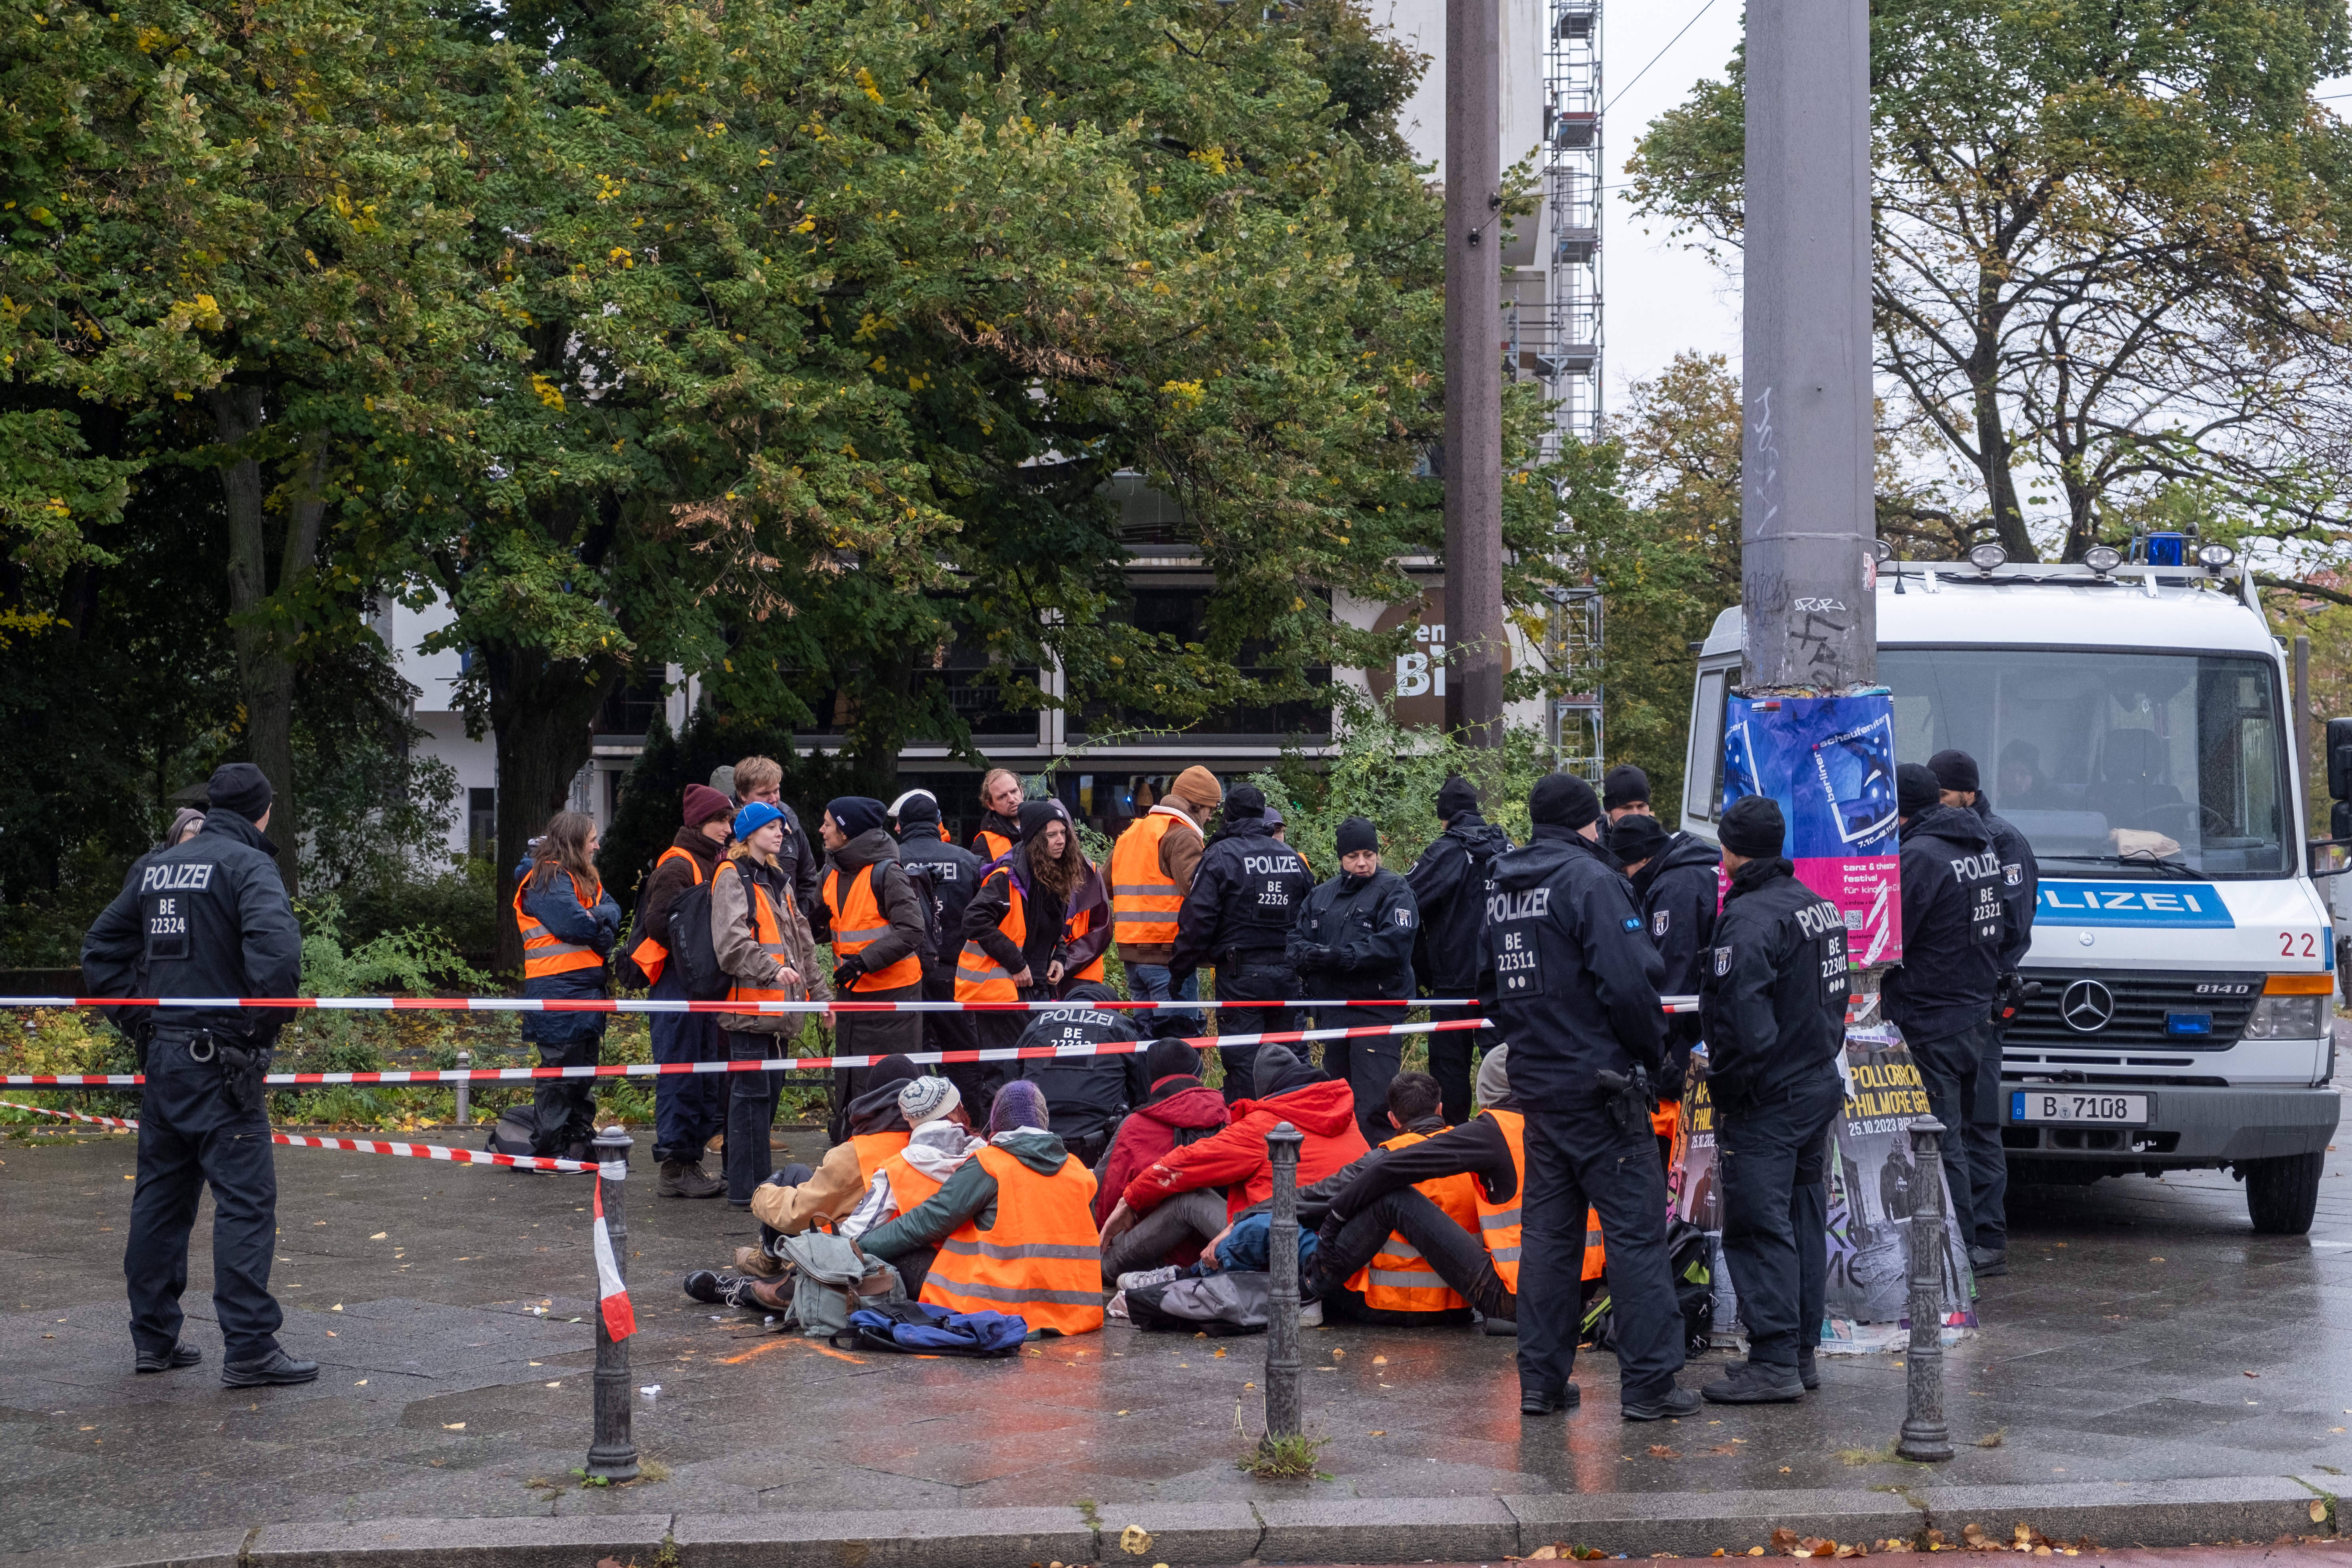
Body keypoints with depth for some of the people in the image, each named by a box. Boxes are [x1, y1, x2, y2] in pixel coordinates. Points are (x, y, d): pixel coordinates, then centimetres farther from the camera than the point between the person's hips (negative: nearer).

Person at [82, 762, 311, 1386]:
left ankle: (152, 1336, 20)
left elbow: (101, 946, 19)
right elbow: (275, 947, -26)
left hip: (161, 1053, 8)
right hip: (221, 1059, -8)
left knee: (160, 1193, 14)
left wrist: (137, 1016, 15)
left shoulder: (158, 866, 14)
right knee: (246, 1195, -5)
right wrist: (268, 1021, -13)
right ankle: (249, 1347, -8)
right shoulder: (248, 865, -9)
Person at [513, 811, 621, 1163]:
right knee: (559, 1069, -6)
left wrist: (596, 920, -12)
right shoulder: (548, 880, -10)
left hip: (588, 988, 9)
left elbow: (612, 911, 8)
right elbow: (574, 924, -20)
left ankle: (580, 1144, 21)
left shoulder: (587, 880, 20)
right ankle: (549, 1150, -2)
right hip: (558, 989, -9)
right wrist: (602, 931, -1)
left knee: (585, 1069, 14)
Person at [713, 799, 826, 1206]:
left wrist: (817, 989, 22)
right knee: (752, 1092, -9)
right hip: (749, 1002, -9)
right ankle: (745, 1188, -7)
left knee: (771, 1089, 12)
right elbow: (731, 940, -19)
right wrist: (771, 969, -27)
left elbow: (801, 939, 26)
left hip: (778, 1003, 9)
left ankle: (761, 1180, 19)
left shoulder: (778, 879, 22)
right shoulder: (733, 877, -7)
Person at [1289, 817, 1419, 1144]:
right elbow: (1297, 938, 14)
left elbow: (1393, 943, -17)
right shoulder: (1322, 896, 17)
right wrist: (1311, 953, -10)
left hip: (1378, 1007, -7)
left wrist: (1342, 956, -20)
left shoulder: (1394, 890, -3)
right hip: (1332, 1011, 7)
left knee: (1373, 1103, -14)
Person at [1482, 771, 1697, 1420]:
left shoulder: (1502, 890, 12)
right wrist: (1654, 1052, -6)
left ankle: (1541, 1379, 13)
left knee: (1548, 1231, 12)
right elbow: (1627, 983, -20)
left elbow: (1489, 986, 18)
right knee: (1636, 1229, -3)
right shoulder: (1591, 880, -13)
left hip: (1537, 1084, 8)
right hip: (1600, 1086, -8)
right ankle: (1649, 1384, -3)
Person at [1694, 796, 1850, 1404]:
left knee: (1758, 1228, -6)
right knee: (1803, 1222, 14)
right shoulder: (1817, 905, 12)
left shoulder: (1749, 919, -19)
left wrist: (1726, 1086, -13)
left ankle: (1774, 1362, -6)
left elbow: (1742, 1020, -25)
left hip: (1768, 1101, -10)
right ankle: (1801, 1351, 21)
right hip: (1821, 1084, 10)